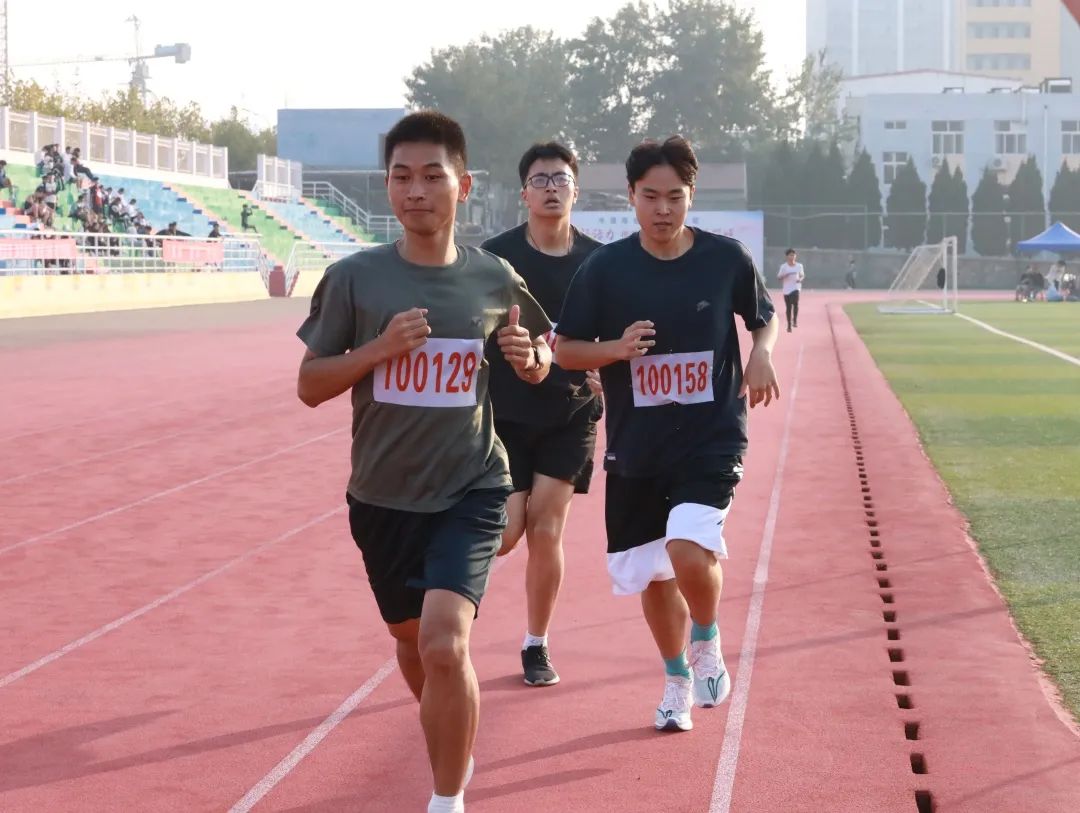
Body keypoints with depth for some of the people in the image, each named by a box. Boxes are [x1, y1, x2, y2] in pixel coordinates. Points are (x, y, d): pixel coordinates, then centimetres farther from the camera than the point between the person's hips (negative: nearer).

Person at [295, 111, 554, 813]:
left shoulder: (494, 278, -3)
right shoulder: (354, 278, -6)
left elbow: (542, 351, 15)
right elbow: (310, 386, -3)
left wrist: (534, 358, -9)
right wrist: (381, 346, -18)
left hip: (471, 490, -2)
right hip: (383, 495, 2)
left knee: (444, 643, -20)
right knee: (412, 640, 19)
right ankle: (456, 747, 49)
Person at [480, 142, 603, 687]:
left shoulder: (596, 260, 0)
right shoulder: (495, 255, -7)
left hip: (571, 414, 1)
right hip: (505, 413, -1)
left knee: (545, 532, -2)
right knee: (507, 534, -9)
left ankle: (536, 645, 16)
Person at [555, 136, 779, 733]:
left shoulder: (726, 258, -4)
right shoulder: (605, 268, -5)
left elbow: (764, 317, 14)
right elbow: (564, 350, 3)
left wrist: (762, 354, -7)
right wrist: (617, 348, -16)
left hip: (711, 440, -2)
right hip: (635, 448, 2)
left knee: (689, 550, -23)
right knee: (654, 575, 12)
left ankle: (706, 643, 8)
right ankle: (677, 679, 37)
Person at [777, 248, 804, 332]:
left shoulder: (799, 266, 5)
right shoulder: (784, 266, 0)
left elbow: (802, 275, 17)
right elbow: (778, 277, 2)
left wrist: (800, 279, -6)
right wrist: (785, 276, -19)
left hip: (796, 287, 0)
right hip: (787, 289, 0)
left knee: (795, 303, -24)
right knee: (788, 307, 4)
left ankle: (795, 320, -7)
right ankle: (789, 325, 16)